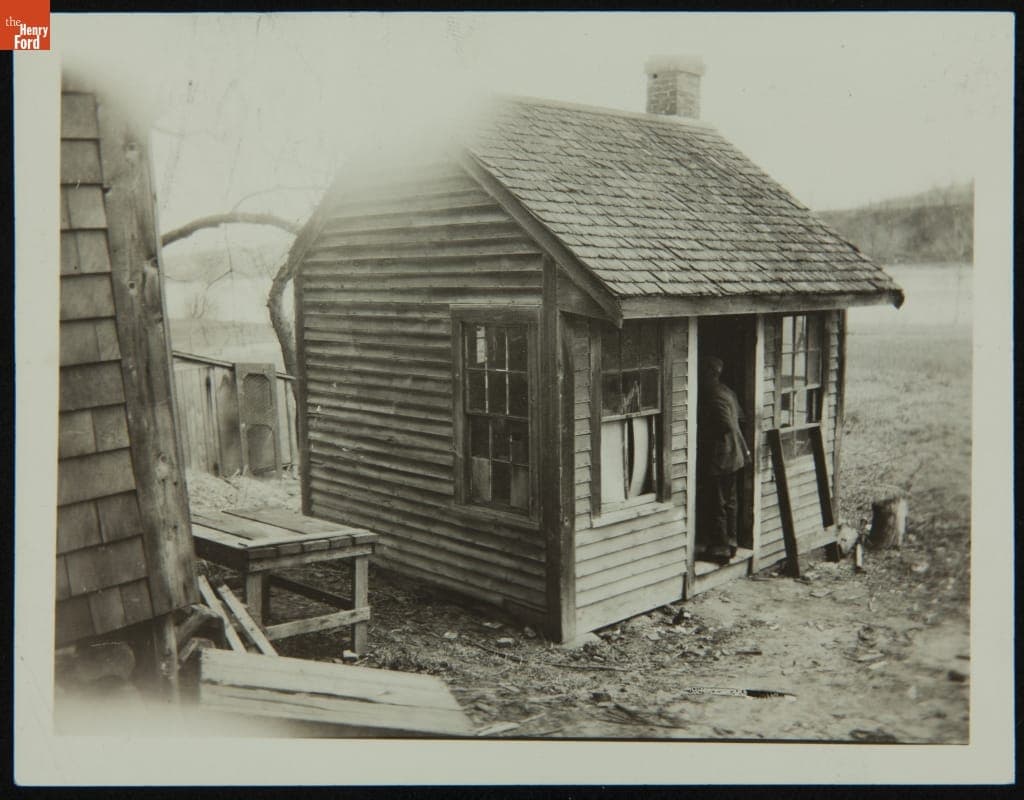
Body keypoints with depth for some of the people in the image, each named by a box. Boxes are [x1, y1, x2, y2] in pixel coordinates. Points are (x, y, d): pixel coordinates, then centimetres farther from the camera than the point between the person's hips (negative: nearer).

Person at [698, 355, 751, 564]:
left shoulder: (713, 396, -20)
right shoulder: (727, 391, 10)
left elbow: (726, 425, -26)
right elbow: (739, 417, 17)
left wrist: (703, 434, -14)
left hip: (717, 458, -10)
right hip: (733, 456, 10)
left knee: (715, 504, -1)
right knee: (729, 502, 17)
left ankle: (720, 548, 4)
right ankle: (730, 543, 26)